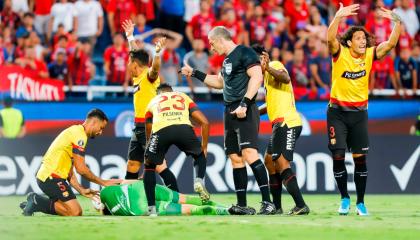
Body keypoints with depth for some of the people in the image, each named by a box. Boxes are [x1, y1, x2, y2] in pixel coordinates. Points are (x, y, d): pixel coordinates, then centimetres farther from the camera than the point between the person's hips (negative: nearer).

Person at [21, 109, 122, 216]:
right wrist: (104, 182, -6)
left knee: (75, 210, 11)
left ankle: (36, 201, 8)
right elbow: (81, 169, -15)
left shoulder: (75, 131, 20)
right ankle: (37, 202, -9)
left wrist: (81, 190, 11)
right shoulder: (80, 135, -12)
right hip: (51, 178, -10)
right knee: (75, 212, -14)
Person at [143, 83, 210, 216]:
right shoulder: (184, 97, 36)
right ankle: (199, 181, 3)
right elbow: (204, 122, 25)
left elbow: (148, 134, 37)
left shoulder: (153, 102, 37)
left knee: (149, 166, 23)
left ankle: (152, 209, 15)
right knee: (200, 155, 32)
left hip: (161, 130, 0)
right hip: (184, 128, 0)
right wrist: (204, 148, 34)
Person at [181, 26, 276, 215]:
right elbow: (220, 82, 38)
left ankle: (267, 202, -23)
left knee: (249, 153, -20)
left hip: (245, 112, -10)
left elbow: (257, 77, -19)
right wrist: (195, 74, 38)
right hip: (230, 113, 10)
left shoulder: (245, 53, -8)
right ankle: (242, 205, 11)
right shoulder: (227, 60, 21)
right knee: (235, 158, 8)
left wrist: (244, 103, -25)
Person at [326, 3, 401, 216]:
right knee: (338, 156, -5)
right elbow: (330, 39, -29)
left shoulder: (369, 55, -2)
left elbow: (391, 43, -11)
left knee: (360, 158, 1)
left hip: (359, 112, 2)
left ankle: (360, 202, 10)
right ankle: (344, 198, 11)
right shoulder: (340, 54, -10)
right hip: (337, 112, -2)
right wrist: (339, 17, -43)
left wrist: (397, 21, -25)